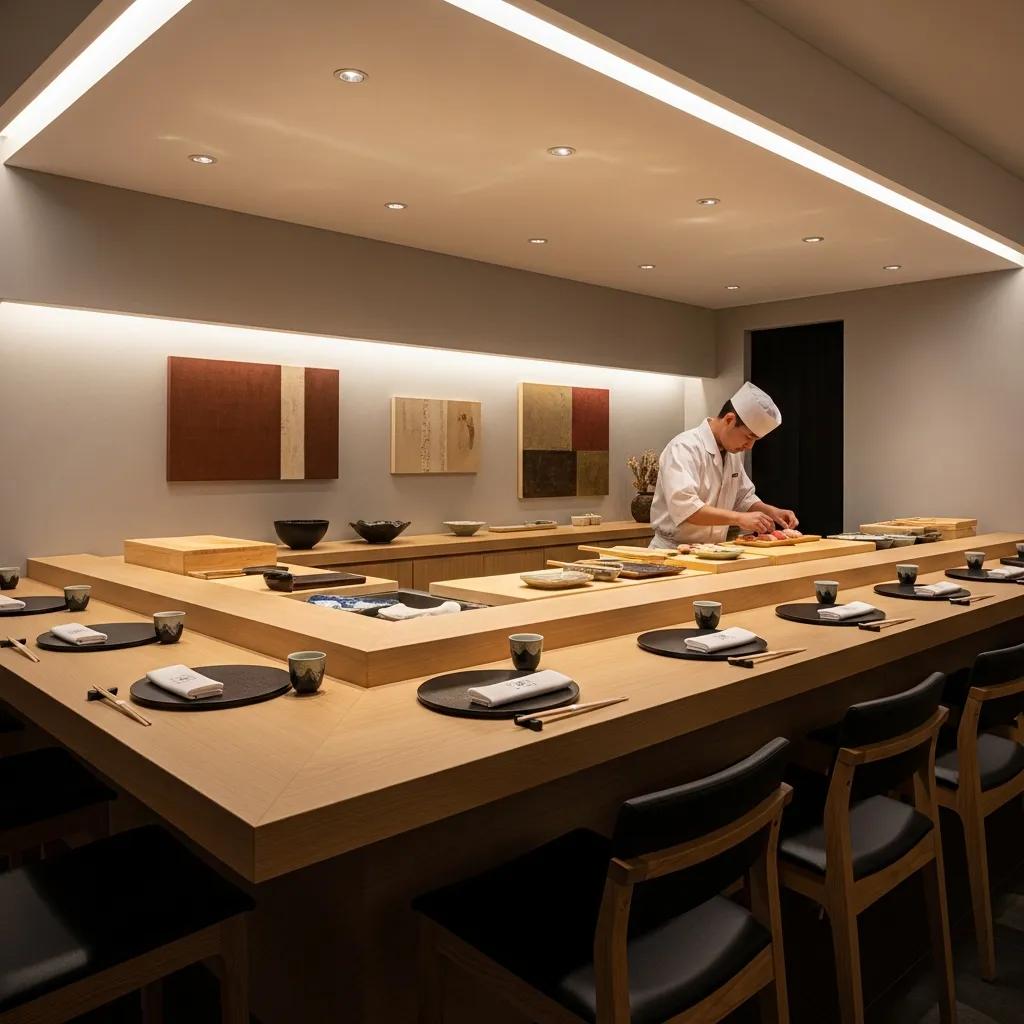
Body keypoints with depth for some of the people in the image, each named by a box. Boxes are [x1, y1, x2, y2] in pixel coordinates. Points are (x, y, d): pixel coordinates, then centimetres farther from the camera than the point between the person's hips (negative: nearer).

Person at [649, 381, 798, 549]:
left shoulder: (732, 453, 11)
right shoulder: (685, 447, -16)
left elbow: (744, 498, 24)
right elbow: (683, 507, -28)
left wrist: (771, 511, 6)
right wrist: (739, 518, -28)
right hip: (674, 552, -8)